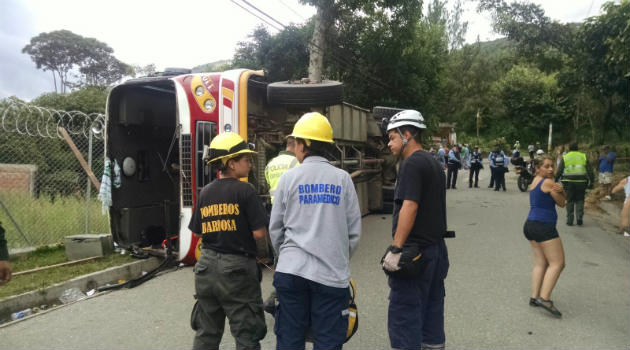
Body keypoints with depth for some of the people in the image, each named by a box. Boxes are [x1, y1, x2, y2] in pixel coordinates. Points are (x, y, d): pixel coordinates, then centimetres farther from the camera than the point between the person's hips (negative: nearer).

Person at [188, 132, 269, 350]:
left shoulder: (205, 192, 4)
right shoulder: (244, 190, -13)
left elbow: (197, 233, 10)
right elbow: (259, 233, -16)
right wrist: (263, 254, 3)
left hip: (207, 264, 6)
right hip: (237, 267, -6)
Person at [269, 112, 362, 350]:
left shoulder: (289, 177, -2)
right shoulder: (342, 179, 0)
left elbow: (275, 228, 3)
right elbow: (354, 230, 1)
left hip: (291, 270, 0)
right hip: (332, 273, 0)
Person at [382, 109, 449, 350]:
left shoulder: (412, 163, -13)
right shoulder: (433, 163, 16)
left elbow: (409, 207, -23)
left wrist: (396, 248, -23)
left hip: (414, 251, -10)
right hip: (437, 249, 10)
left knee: (403, 317, -2)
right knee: (431, 313, 17)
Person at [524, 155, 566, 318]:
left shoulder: (535, 180, 16)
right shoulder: (548, 182, -10)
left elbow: (562, 198, 14)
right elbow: (561, 203, -1)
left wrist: (560, 189, -7)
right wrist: (559, 192, 12)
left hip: (531, 225, 9)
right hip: (544, 226, -9)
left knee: (540, 263, 9)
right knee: (557, 263, -6)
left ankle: (534, 297, 6)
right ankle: (544, 298, -14)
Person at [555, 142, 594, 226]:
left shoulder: (565, 157, 4)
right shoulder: (583, 156, 8)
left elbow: (559, 171, 0)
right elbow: (589, 171, 5)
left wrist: (555, 181, 6)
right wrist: (591, 182, 10)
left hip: (568, 182, -1)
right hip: (581, 182, 1)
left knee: (570, 201, 7)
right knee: (580, 200, 14)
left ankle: (570, 220, 7)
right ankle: (579, 217, 1)